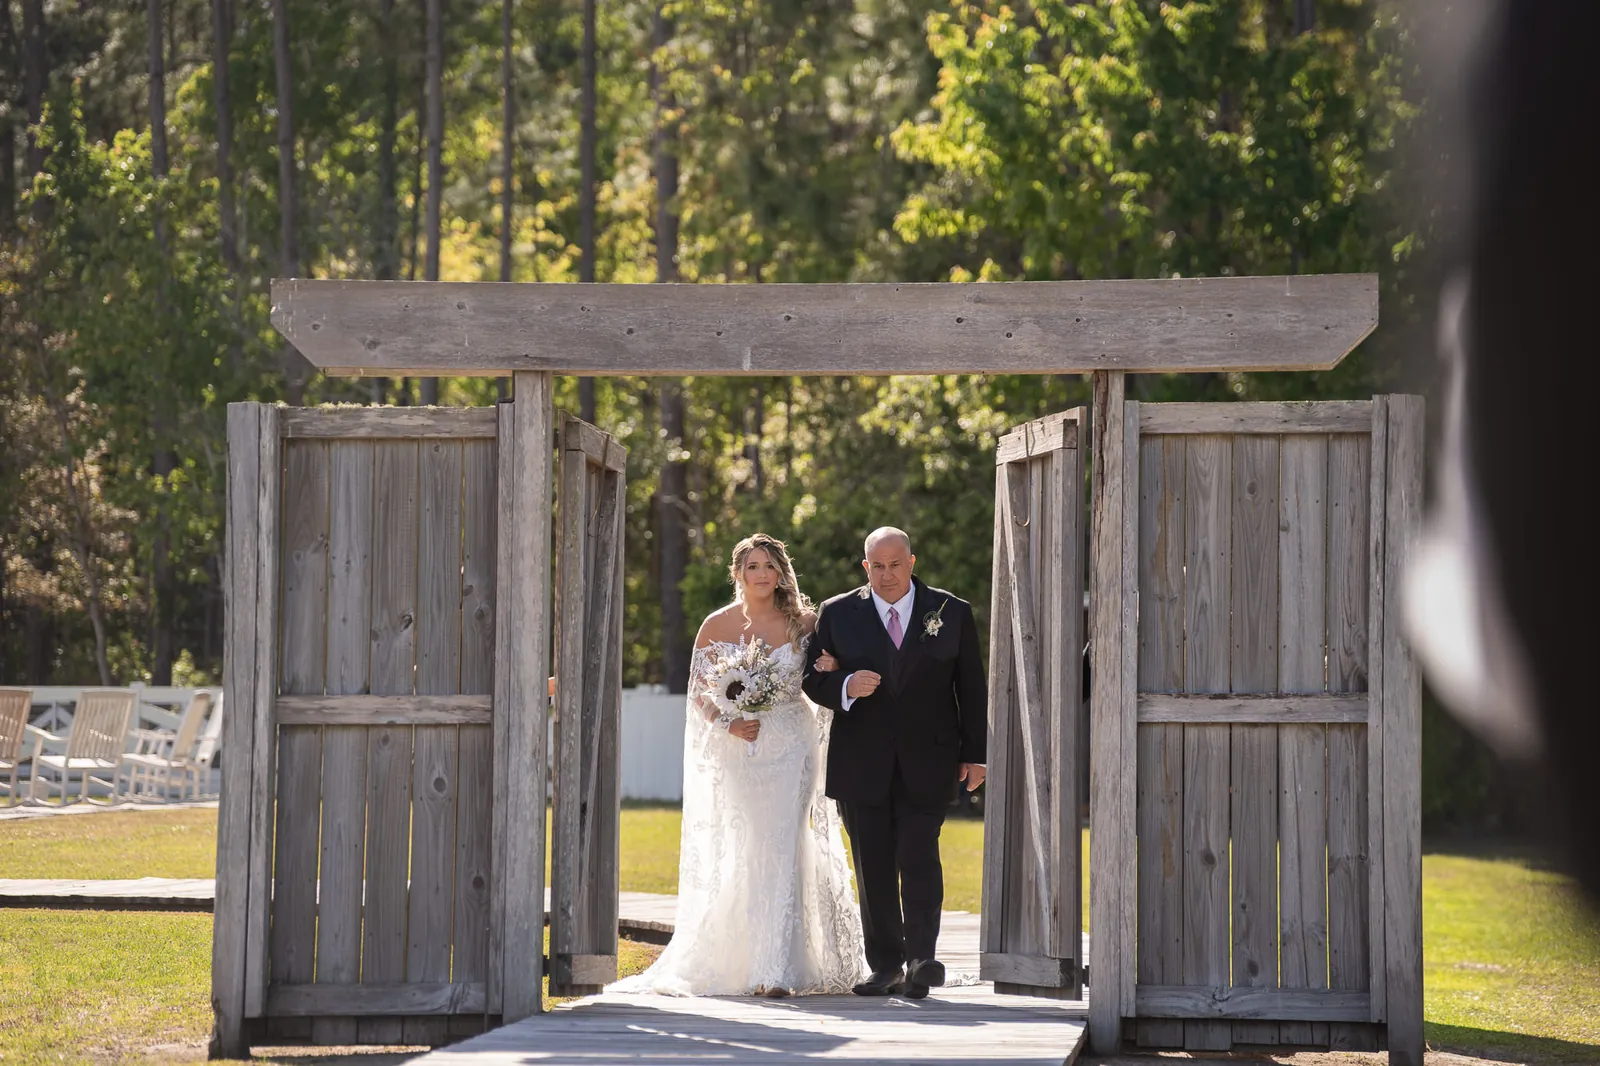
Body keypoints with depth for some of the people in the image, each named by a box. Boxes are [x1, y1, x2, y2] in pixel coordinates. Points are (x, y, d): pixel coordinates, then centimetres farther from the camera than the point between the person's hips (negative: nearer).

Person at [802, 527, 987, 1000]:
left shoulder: (952, 613, 5)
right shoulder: (837, 615, 6)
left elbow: (972, 688, 7)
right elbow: (813, 679, 5)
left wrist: (974, 755, 3)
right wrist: (845, 686, -17)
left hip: (926, 764, -1)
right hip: (861, 763, 2)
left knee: (919, 858, -13)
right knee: (874, 868, 3)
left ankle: (921, 960, -15)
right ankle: (886, 968, 8)